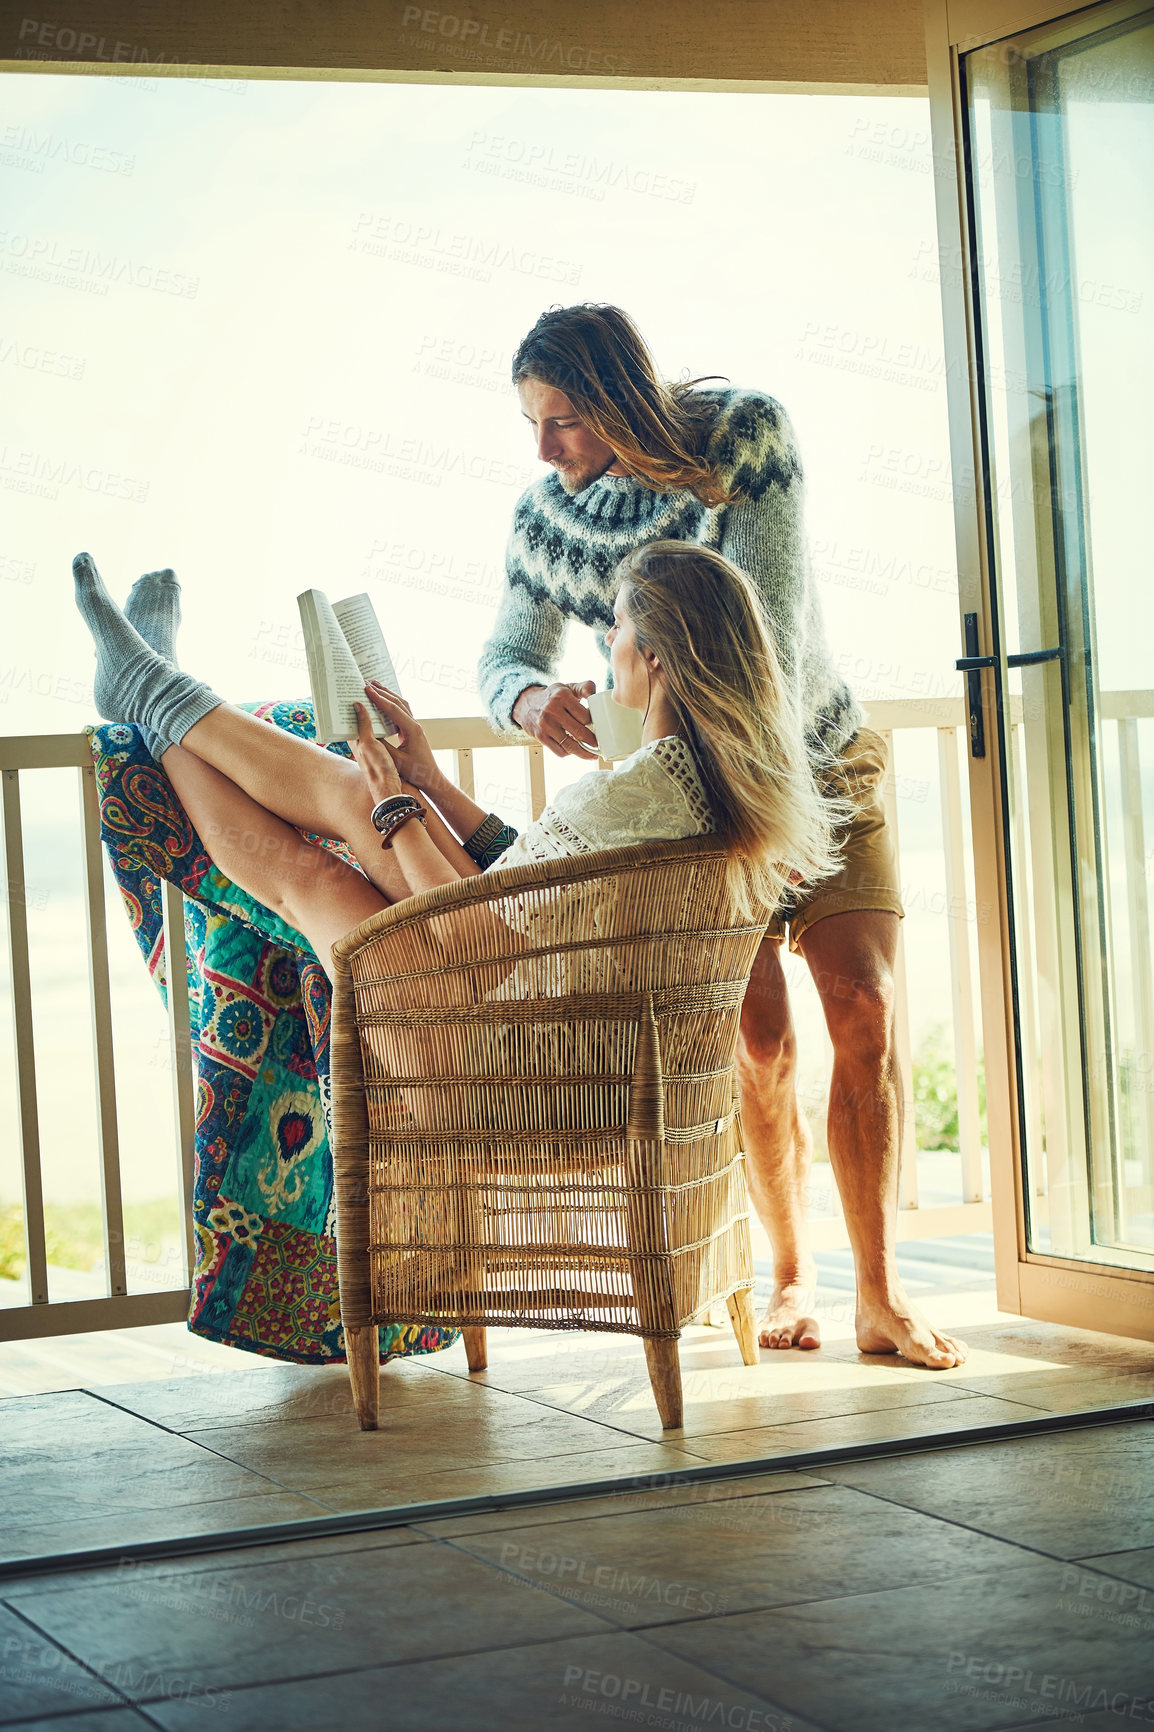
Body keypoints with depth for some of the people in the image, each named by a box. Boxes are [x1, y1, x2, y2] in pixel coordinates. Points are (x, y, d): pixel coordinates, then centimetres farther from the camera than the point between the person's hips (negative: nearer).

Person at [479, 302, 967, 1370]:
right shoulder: (546, 514, -10)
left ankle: (881, 1295, -5)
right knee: (758, 1037, -6)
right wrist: (530, 698, -28)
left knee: (865, 1013, -10)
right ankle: (791, 1274, 12)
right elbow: (506, 653, -2)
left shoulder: (746, 436, -20)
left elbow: (771, 630, -26)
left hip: (817, 759, -1)